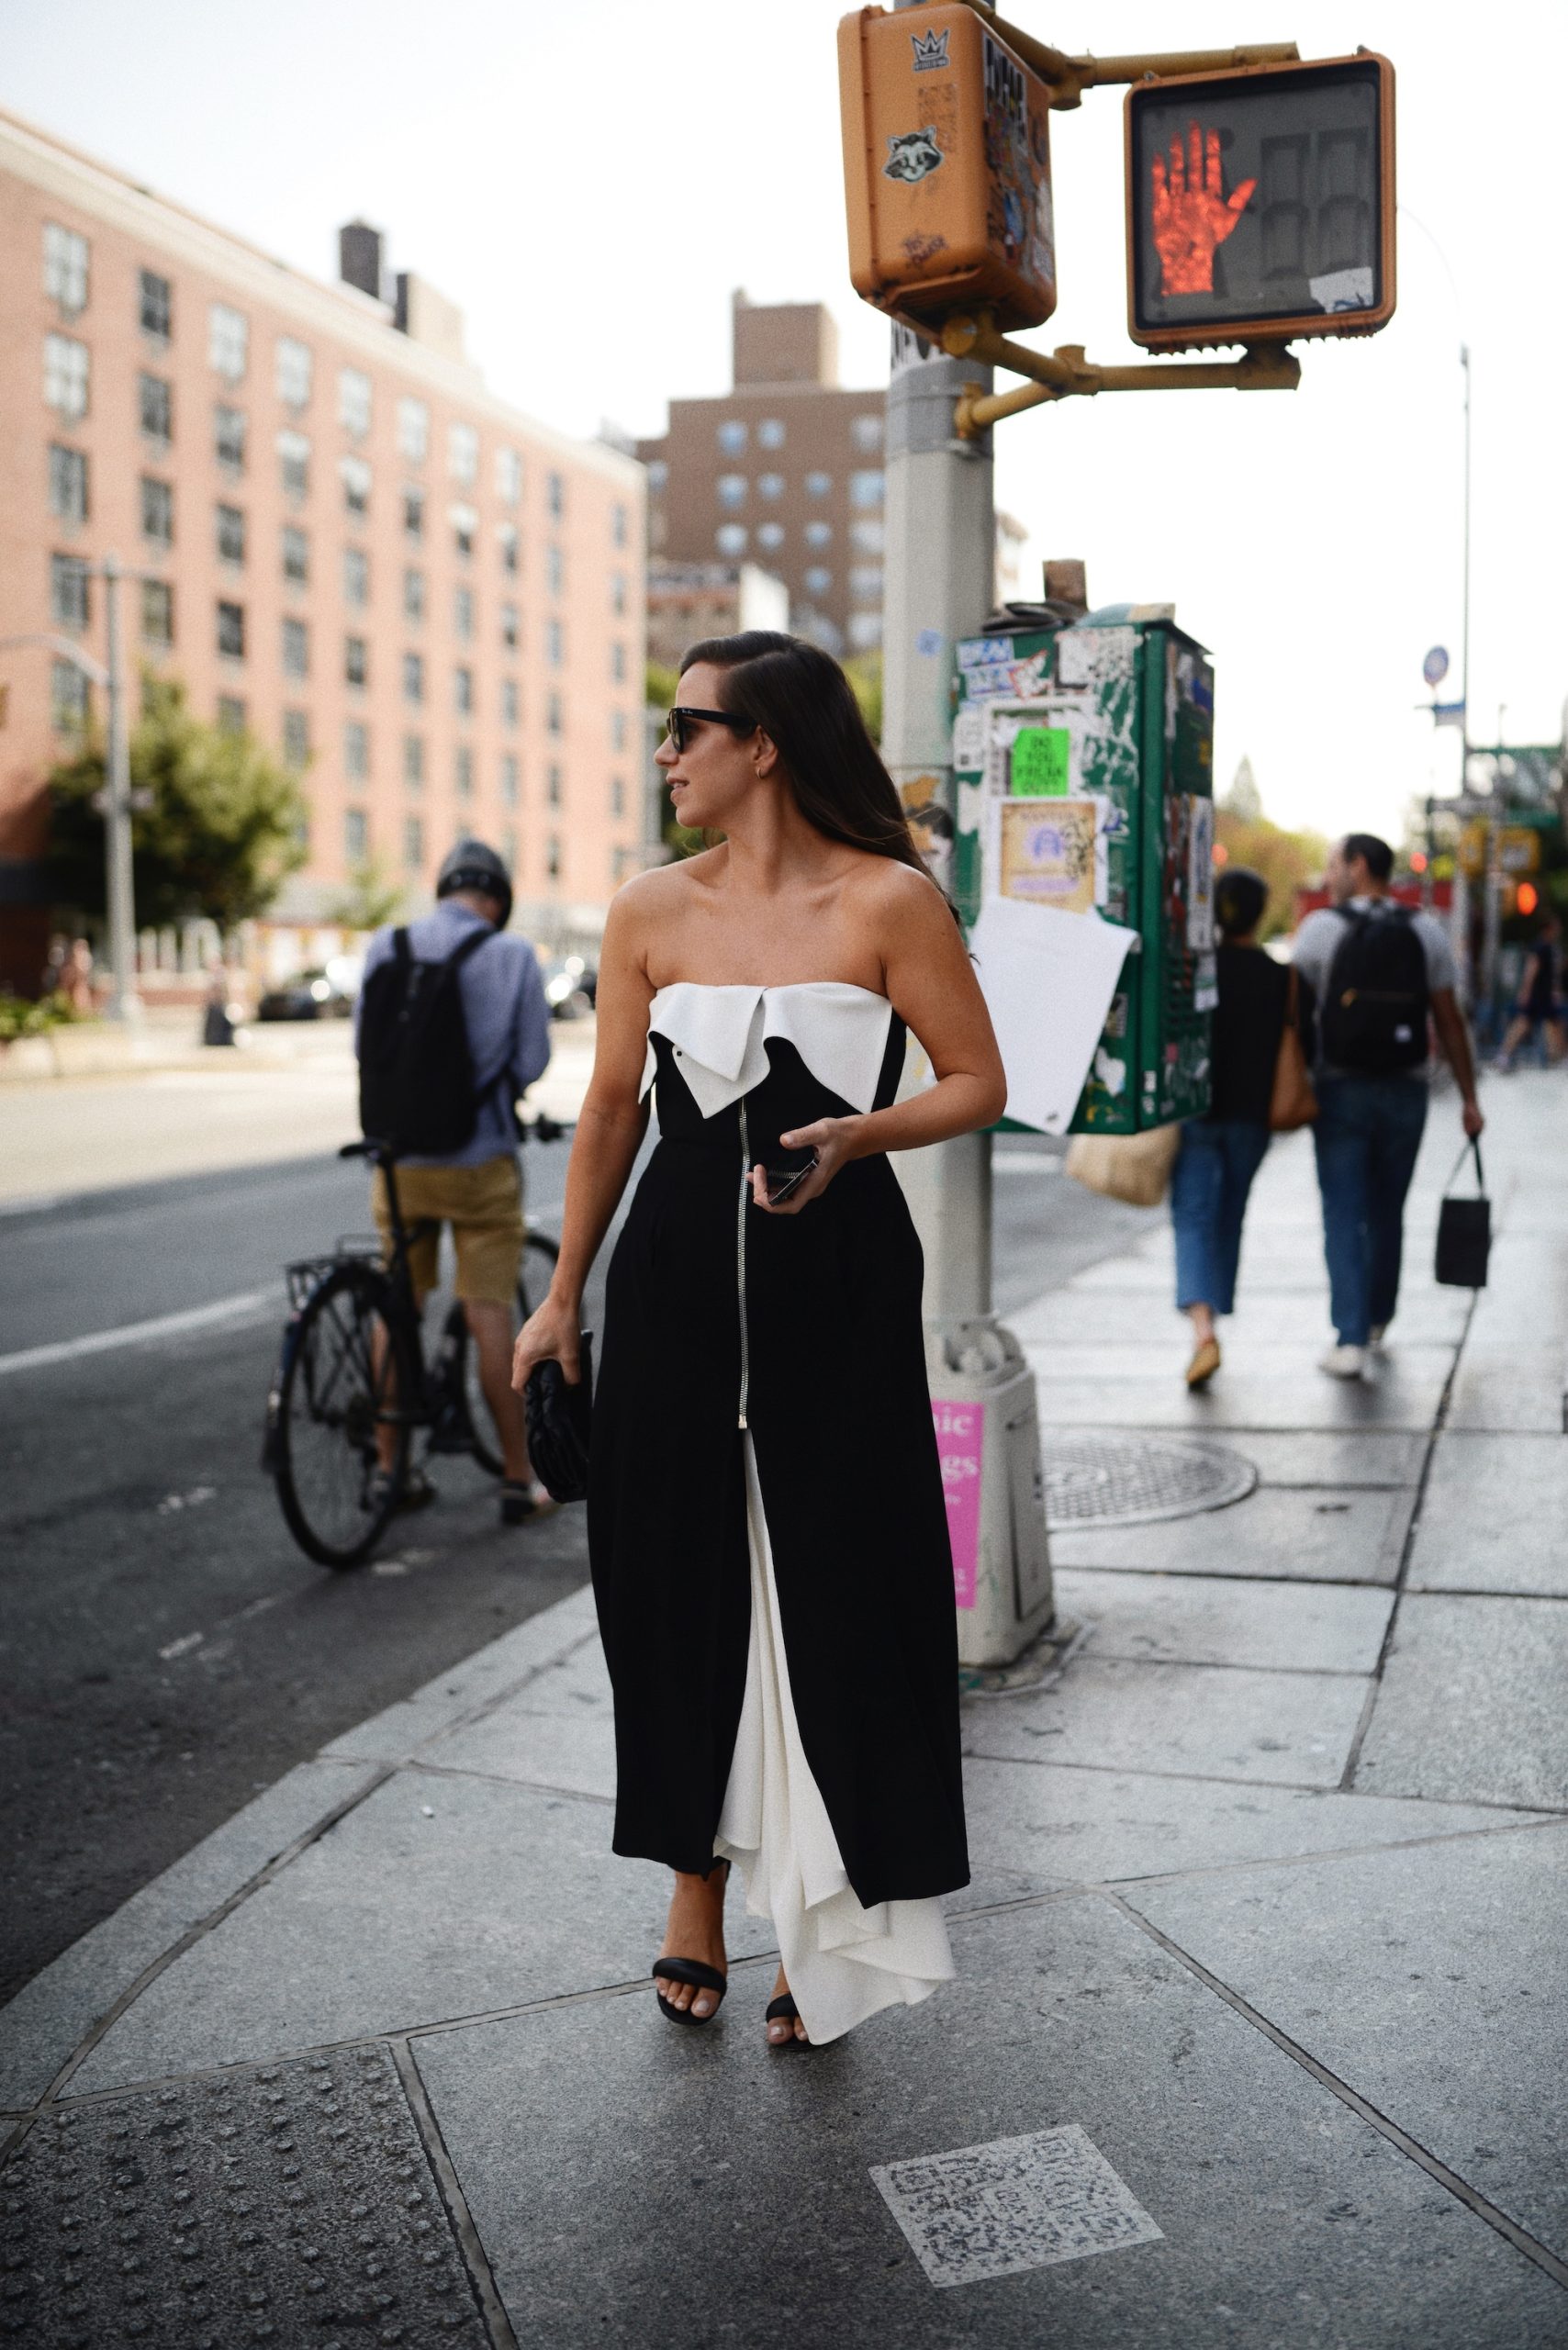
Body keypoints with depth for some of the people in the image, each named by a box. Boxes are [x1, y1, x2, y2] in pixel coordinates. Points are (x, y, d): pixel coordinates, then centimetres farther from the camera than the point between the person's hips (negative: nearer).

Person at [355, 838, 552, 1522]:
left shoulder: (385, 946, 1)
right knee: (490, 1316, 2)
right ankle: (518, 1478, 8)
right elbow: (532, 1058, -6)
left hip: (401, 1158, 3)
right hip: (480, 1158, -2)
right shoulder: (512, 953, -6)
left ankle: (391, 1466, 20)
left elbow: (363, 1045, 3)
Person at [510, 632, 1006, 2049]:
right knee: (679, 1584, 9)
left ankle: (822, 1929, 18)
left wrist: (858, 1135, -19)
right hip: (677, 1281, 3)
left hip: (839, 1289, -3)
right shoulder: (652, 912, 6)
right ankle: (697, 1889, 29)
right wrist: (564, 1295, 13)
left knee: (832, 1593, 1)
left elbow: (980, 1084, 0)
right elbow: (612, 1109, 11)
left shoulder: (889, 902, -5)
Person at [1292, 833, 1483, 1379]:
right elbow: (1449, 1021, 2)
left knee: (1344, 1216, 0)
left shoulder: (1321, 927, -5)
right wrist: (1469, 1098, 7)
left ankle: (1350, 1339, -9)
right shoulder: (1427, 932, 3)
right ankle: (1377, 1319, 33)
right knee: (1386, 1212, 18)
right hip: (1406, 1092, 3)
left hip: (1340, 1089, -3)